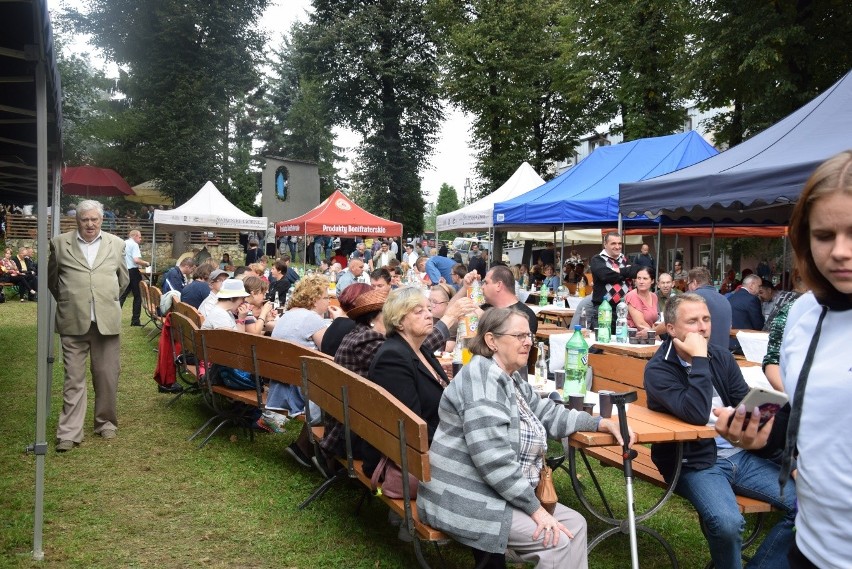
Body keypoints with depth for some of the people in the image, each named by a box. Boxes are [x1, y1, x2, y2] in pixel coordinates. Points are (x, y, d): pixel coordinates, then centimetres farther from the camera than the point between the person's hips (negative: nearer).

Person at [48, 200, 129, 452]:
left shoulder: (116, 244, 7)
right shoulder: (60, 243, 4)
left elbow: (123, 279, 18)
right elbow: (52, 278, 16)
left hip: (107, 321, 1)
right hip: (73, 322, -1)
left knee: (107, 377, 7)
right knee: (73, 378, 2)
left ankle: (106, 422, 24)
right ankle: (69, 433, 7)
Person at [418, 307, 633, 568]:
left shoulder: (511, 379, 11)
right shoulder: (482, 378, -21)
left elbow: (547, 414, 21)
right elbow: (493, 458, -27)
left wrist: (600, 423, 10)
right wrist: (536, 508, -21)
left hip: (503, 494, 10)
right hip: (467, 501, -10)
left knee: (575, 523, 9)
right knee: (560, 540, -13)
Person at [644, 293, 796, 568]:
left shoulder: (721, 357, 8)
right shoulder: (658, 369, -11)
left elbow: (749, 405, 12)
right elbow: (696, 414, -25)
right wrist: (699, 359, -22)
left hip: (740, 454, 6)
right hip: (695, 463, -6)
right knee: (728, 522, -31)